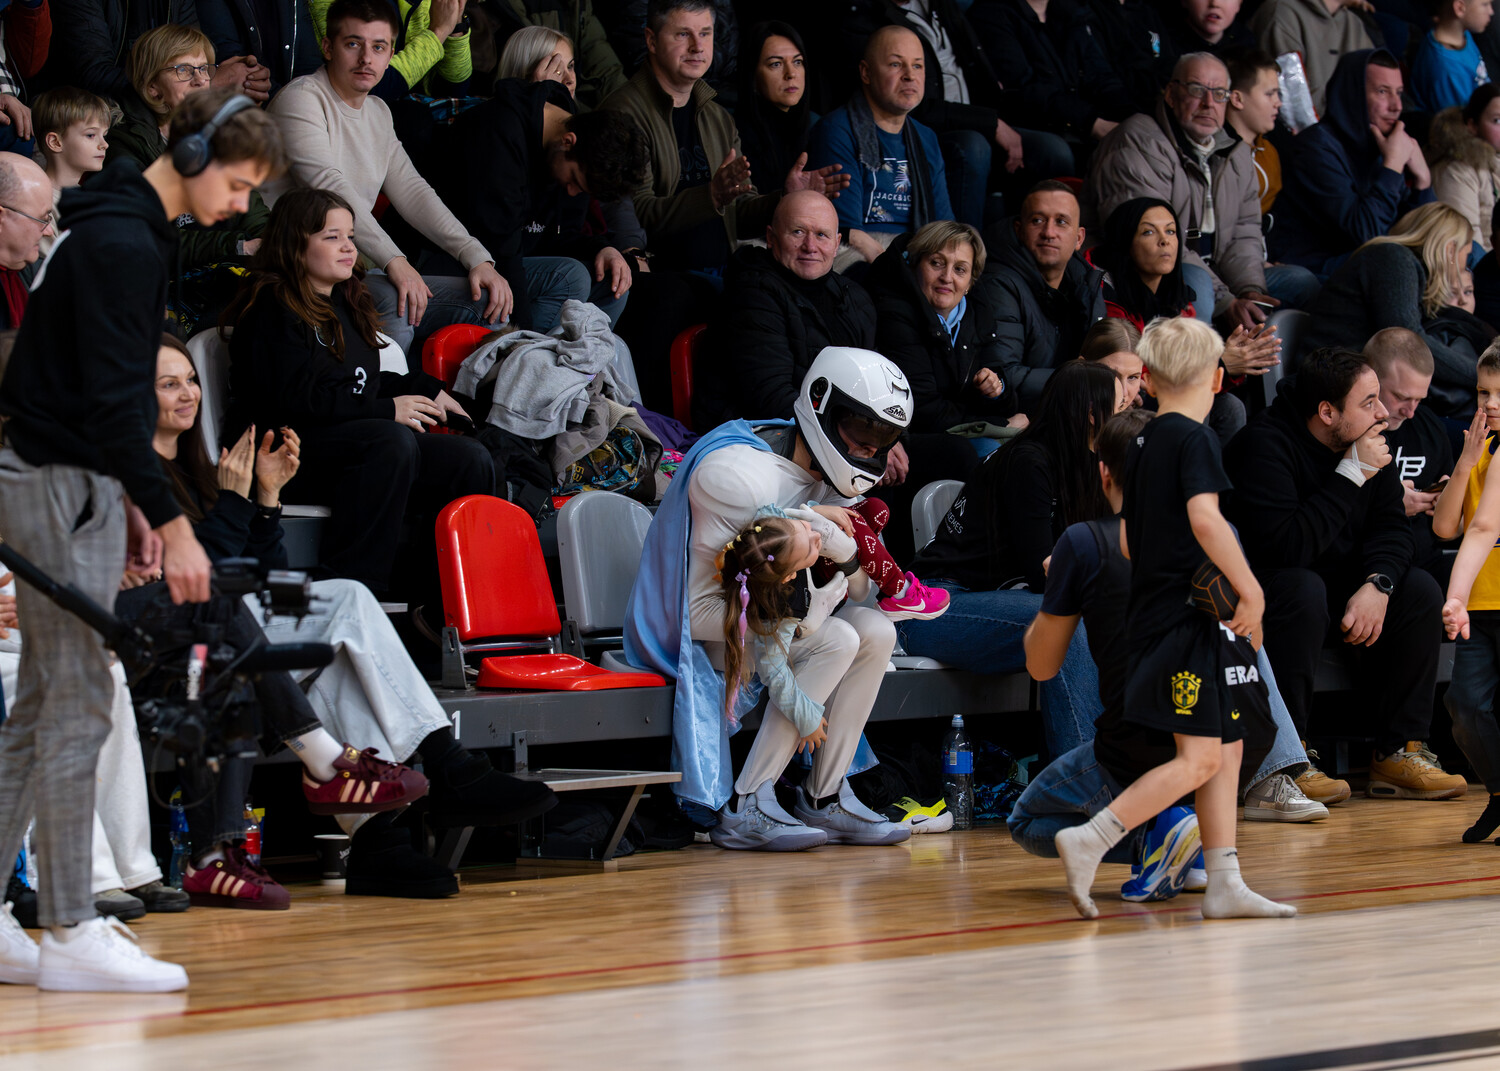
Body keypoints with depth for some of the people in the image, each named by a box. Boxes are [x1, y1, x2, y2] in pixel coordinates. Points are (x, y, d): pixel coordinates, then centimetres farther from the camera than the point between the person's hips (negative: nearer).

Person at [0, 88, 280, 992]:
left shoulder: (135, 231, 15)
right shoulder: (122, 243, -17)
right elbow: (111, 401, -22)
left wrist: (130, 501, 16)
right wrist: (171, 523, -22)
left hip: (72, 477, 10)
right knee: (77, 708, -8)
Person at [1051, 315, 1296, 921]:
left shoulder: (1144, 443, 15)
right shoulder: (1193, 439, -10)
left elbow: (1130, 539, 22)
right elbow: (1204, 517, -25)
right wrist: (1249, 587, -20)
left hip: (1154, 614, 9)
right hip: (1183, 618, -9)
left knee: (1227, 746, 10)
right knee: (1200, 757, -11)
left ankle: (1224, 885, 8)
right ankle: (1090, 839, -16)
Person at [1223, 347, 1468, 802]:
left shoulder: (1366, 441, 0)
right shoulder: (1266, 443, -24)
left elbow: (1391, 527, 0)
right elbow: (1284, 546, -35)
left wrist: (1377, 584, -22)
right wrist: (1352, 476, -30)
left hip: (1334, 586, 8)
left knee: (1419, 590, -11)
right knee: (1304, 589, -38)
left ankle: (1399, 751, -9)